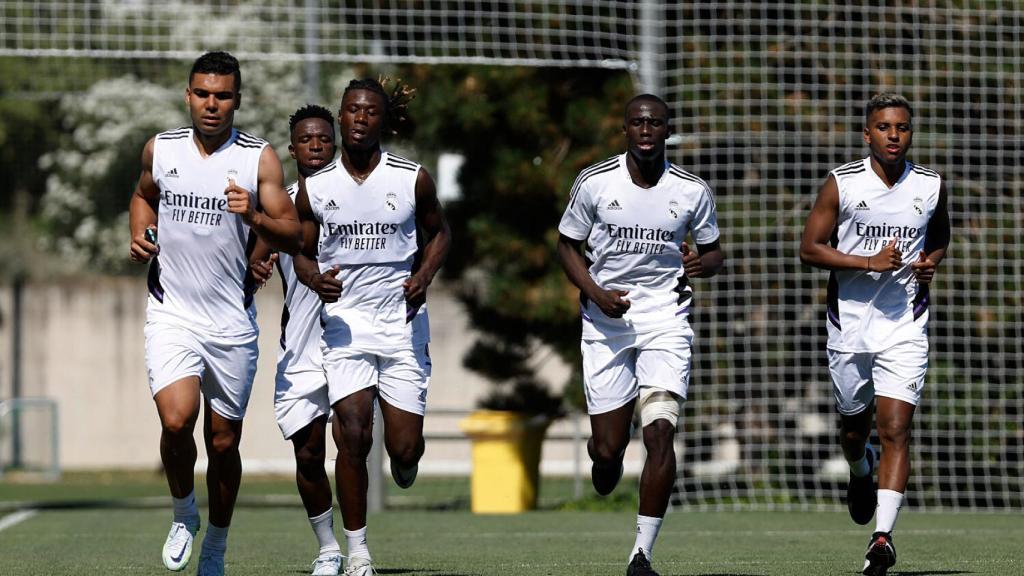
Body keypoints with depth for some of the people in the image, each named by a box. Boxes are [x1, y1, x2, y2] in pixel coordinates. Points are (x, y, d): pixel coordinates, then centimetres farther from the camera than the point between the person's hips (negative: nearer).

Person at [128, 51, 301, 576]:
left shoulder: (259, 159, -4)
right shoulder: (160, 149, 3)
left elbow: (294, 237, -6)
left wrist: (257, 217, -26)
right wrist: (140, 237, 4)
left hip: (232, 322, 0)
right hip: (172, 313, 0)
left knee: (224, 442, 7)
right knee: (176, 420, -21)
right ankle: (183, 513, 6)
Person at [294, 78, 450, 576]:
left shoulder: (412, 179, -3)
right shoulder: (314, 188, -1)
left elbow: (438, 232, 13)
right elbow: (302, 252, 11)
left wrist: (424, 276, -6)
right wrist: (316, 281, -12)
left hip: (401, 318, 0)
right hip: (345, 319, 0)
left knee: (404, 447, -2)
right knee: (353, 435, -14)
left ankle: (404, 460, 39)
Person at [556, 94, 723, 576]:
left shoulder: (692, 191, -1)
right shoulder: (594, 183, -4)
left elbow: (713, 250, 12)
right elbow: (567, 247, 5)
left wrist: (703, 264, -12)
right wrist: (597, 294, -11)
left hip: (665, 318, 0)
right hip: (605, 322, 0)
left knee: (660, 433, -16)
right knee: (608, 447, 0)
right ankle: (605, 454, 40)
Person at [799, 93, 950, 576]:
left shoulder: (930, 186, 2)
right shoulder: (841, 184, -6)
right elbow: (810, 248, -5)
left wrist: (932, 261, -2)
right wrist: (870, 262, -17)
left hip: (905, 327, 0)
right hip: (850, 325, 0)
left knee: (895, 430, -13)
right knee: (854, 429, 14)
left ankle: (882, 536, -18)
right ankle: (861, 470, 51)